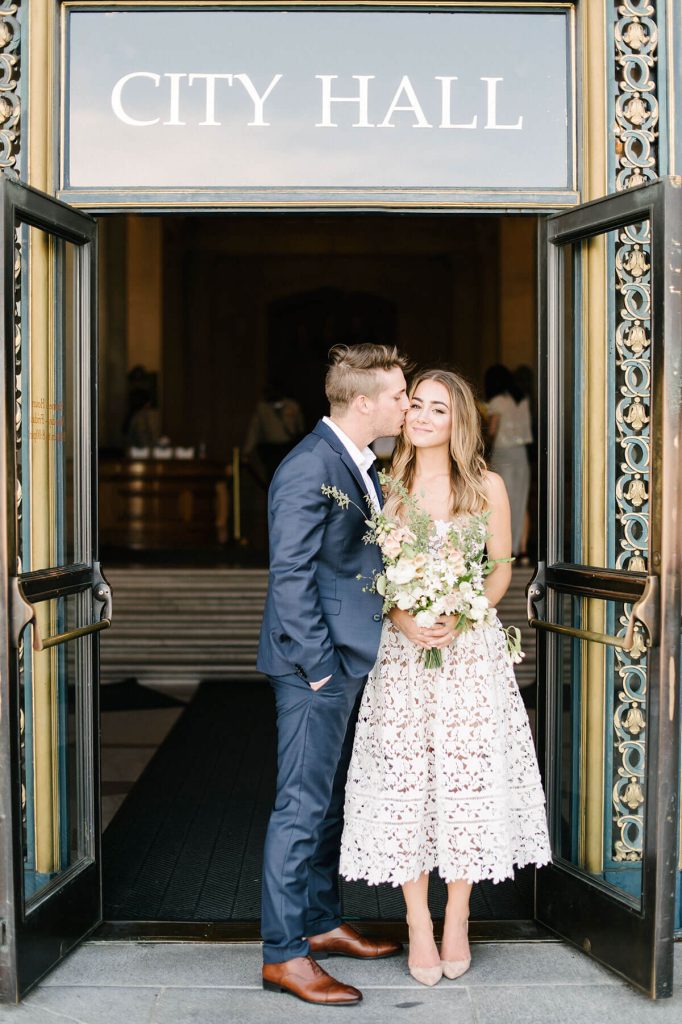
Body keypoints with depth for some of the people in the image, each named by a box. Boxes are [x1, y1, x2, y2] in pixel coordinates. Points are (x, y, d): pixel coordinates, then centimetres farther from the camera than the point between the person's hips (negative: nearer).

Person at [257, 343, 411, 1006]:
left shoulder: (361, 465, 12)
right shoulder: (310, 468, -18)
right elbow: (290, 573, -21)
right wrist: (319, 664, -20)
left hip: (351, 660, 10)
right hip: (317, 665, -10)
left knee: (330, 800, 18)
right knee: (302, 805, -3)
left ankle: (321, 923, 31)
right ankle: (283, 953, 6)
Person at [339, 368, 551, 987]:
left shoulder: (487, 486, 2)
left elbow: (502, 570, 5)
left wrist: (459, 619, -11)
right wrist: (405, 621, -12)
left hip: (471, 650, -1)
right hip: (401, 650, 1)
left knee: (467, 779, 1)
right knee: (404, 782, 0)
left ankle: (456, 920, 16)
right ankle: (418, 923, 12)